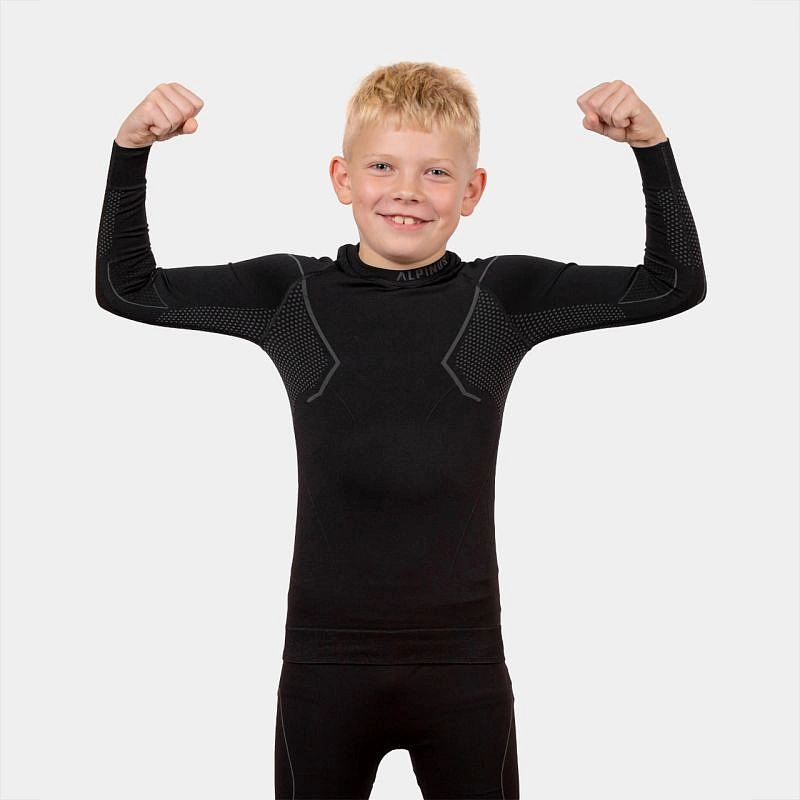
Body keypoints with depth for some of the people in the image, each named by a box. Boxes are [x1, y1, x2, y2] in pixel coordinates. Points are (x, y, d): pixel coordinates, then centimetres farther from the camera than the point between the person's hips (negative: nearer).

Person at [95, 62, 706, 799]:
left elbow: (675, 285, -1)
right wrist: (132, 151, -6)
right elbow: (127, 288, 5)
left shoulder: (504, 296, -1)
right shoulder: (290, 292, 0)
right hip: (324, 662, 0)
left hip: (463, 662, 0)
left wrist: (652, 148, -12)